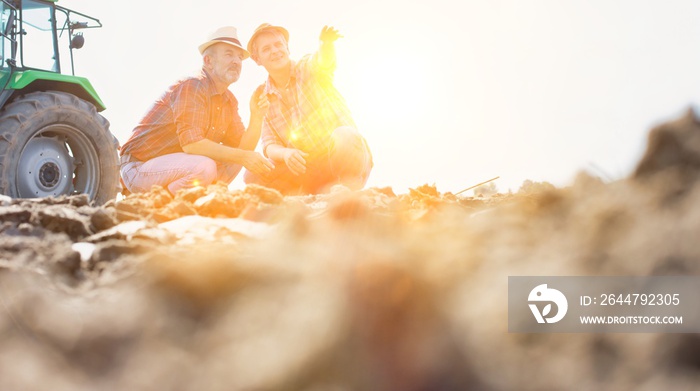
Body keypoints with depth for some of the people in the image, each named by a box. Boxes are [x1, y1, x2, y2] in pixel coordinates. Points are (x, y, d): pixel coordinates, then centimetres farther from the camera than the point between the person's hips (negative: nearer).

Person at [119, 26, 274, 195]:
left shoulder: (229, 101, 9)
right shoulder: (192, 87, -17)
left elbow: (242, 148, 4)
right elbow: (191, 143, -28)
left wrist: (256, 117, -13)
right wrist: (243, 157, -26)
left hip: (176, 165, 9)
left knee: (233, 160, 1)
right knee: (204, 167, -31)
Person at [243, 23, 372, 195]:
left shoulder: (309, 68, -2)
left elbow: (325, 61, -27)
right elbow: (270, 146, -1)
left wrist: (327, 44, -53)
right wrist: (285, 153, -27)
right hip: (307, 170, 3)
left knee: (343, 135, -36)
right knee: (253, 176, -18)